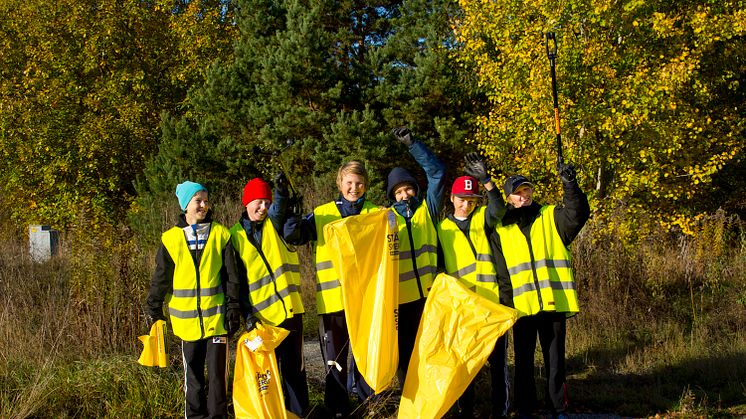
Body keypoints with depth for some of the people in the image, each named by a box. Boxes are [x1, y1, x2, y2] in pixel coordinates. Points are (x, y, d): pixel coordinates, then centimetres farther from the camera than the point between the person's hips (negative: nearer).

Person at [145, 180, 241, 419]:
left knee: (217, 372, 0)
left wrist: (233, 307, -3)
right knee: (193, 375, 10)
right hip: (187, 318, 1)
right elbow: (161, 278, 8)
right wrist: (154, 309, 6)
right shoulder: (171, 239, 3)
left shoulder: (220, 234, 1)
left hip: (216, 316, -1)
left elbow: (230, 275, 1)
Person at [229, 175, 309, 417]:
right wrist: (247, 312, -8)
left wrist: (282, 191, -41)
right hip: (261, 314, -1)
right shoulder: (235, 235, 3)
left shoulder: (274, 224, 6)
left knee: (294, 367, 8)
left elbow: (279, 209, -20)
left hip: (289, 309, 1)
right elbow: (237, 280, 2)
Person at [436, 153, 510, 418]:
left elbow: (498, 209, -16)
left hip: (492, 300, -1)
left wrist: (486, 180, -30)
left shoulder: (482, 219, 6)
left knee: (497, 359, 2)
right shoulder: (443, 228, 10)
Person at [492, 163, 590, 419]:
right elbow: (500, 270, 8)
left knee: (555, 357, 7)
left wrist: (570, 185, -28)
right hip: (522, 304, 1)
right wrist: (505, 301, 0)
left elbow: (578, 214, -14)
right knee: (523, 359, 7)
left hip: (554, 302, 0)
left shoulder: (552, 217, 6)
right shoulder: (502, 228, 8)